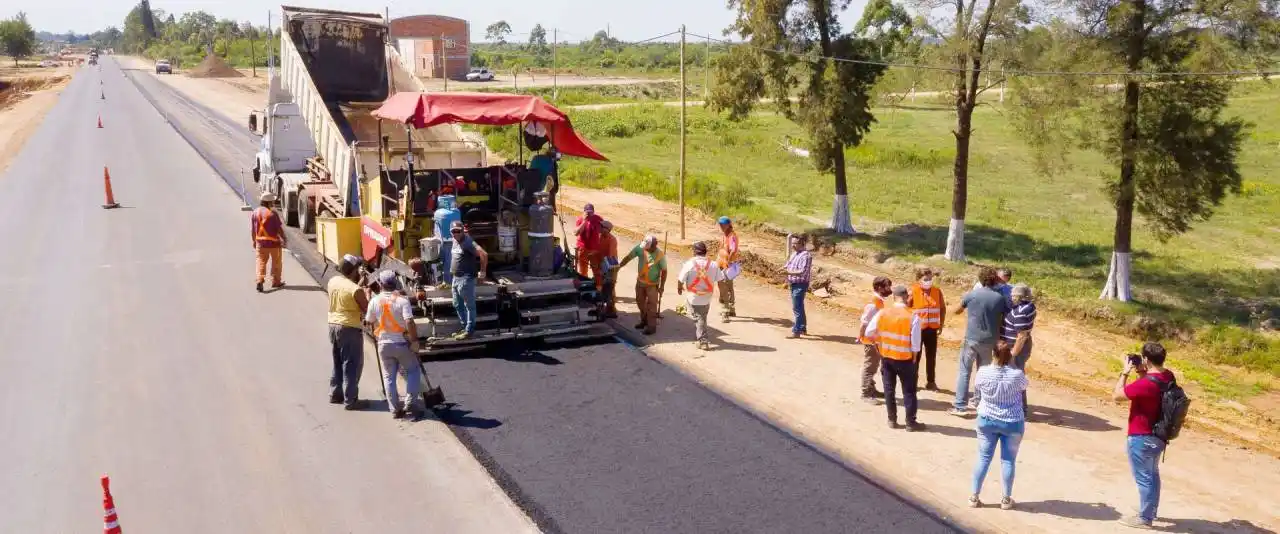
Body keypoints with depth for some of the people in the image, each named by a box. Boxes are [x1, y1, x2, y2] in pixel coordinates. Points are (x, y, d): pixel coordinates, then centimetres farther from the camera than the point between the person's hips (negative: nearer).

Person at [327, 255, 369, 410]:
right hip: (350, 328, -8)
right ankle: (350, 400, 3)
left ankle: (335, 394, 26)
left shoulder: (332, 281, 2)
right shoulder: (356, 289, -20)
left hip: (333, 325, 8)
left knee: (337, 362, 20)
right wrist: (367, 294, 2)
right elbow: (366, 309, -11)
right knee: (352, 364, 1)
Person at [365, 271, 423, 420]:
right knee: (413, 371, 14)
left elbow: (369, 321, 6)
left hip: (384, 344, 3)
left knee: (389, 377, 12)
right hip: (402, 343, -3)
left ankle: (395, 409, 14)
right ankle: (410, 403, 4)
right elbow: (409, 322, -22)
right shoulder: (402, 301, -14)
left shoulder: (375, 301, -4)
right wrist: (415, 341, -14)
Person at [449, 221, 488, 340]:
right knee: (457, 305, 17)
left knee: (469, 305, -2)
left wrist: (482, 271, -21)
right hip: (456, 278, 10)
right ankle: (465, 327, 28)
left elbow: (484, 254, -28)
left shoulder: (468, 242, -18)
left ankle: (469, 331, 3)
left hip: (466, 279, -10)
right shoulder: (455, 241, 10)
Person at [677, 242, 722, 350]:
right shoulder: (713, 265, -8)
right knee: (702, 318, 21)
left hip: (693, 297, -3)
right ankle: (701, 339, 36)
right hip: (707, 297, 3)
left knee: (698, 318, 9)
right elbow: (720, 281, -4)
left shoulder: (689, 264, -15)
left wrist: (679, 288, 9)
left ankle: (702, 341, 3)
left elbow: (680, 280, -10)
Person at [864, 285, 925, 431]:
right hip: (905, 358, -3)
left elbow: (869, 332, 0)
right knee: (909, 391, 8)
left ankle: (892, 420, 20)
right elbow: (915, 342, -14)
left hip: (886, 357, 3)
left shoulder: (883, 312, -6)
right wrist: (914, 358, 1)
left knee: (889, 389, 14)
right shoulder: (912, 316, -16)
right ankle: (911, 422, 13)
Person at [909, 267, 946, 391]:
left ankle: (931, 381, 21)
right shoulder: (913, 291, -11)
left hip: (932, 329, 3)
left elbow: (942, 308, 12)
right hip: (917, 329, -3)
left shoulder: (937, 291, 0)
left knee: (931, 356, 10)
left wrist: (941, 325, 8)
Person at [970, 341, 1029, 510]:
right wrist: (1014, 365, 14)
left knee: (983, 458, 12)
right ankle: (1006, 499, 19)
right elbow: (1024, 387, 3)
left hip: (987, 420, 2)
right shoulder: (1017, 375, -20)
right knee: (1008, 460, 10)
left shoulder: (983, 372, -16)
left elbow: (977, 385, 5)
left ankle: (974, 497, 16)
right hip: (1012, 423, -2)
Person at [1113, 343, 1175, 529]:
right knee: (1152, 474, 23)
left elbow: (1117, 395, -20)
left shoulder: (1145, 383, -30)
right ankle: (1151, 511, 38)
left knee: (1143, 478, 3)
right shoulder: (1168, 376, -2)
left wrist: (1125, 372, -12)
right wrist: (1141, 373, 2)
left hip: (1142, 438, -9)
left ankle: (1144, 518, 13)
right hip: (1158, 435, 9)